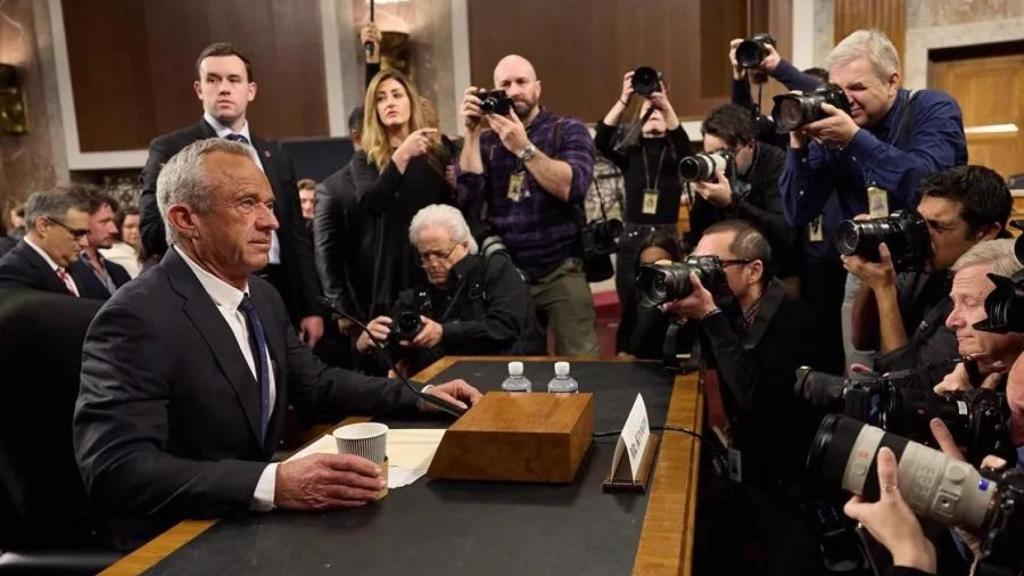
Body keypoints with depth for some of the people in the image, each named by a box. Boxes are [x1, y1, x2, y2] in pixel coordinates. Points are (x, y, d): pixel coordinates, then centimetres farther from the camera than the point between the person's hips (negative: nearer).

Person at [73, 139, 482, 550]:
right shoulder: (137, 318, -19)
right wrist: (270, 485, -38)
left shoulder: (263, 296, 4)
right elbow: (117, 470, -27)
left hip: (257, 523, 7)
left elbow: (315, 385, 14)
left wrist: (419, 395, 3)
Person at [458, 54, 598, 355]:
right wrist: (472, 134, -9)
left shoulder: (568, 130, 1)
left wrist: (523, 148, -24)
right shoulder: (486, 140, 8)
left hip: (560, 272, -2)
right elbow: (468, 199, -5)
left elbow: (572, 187, -16)